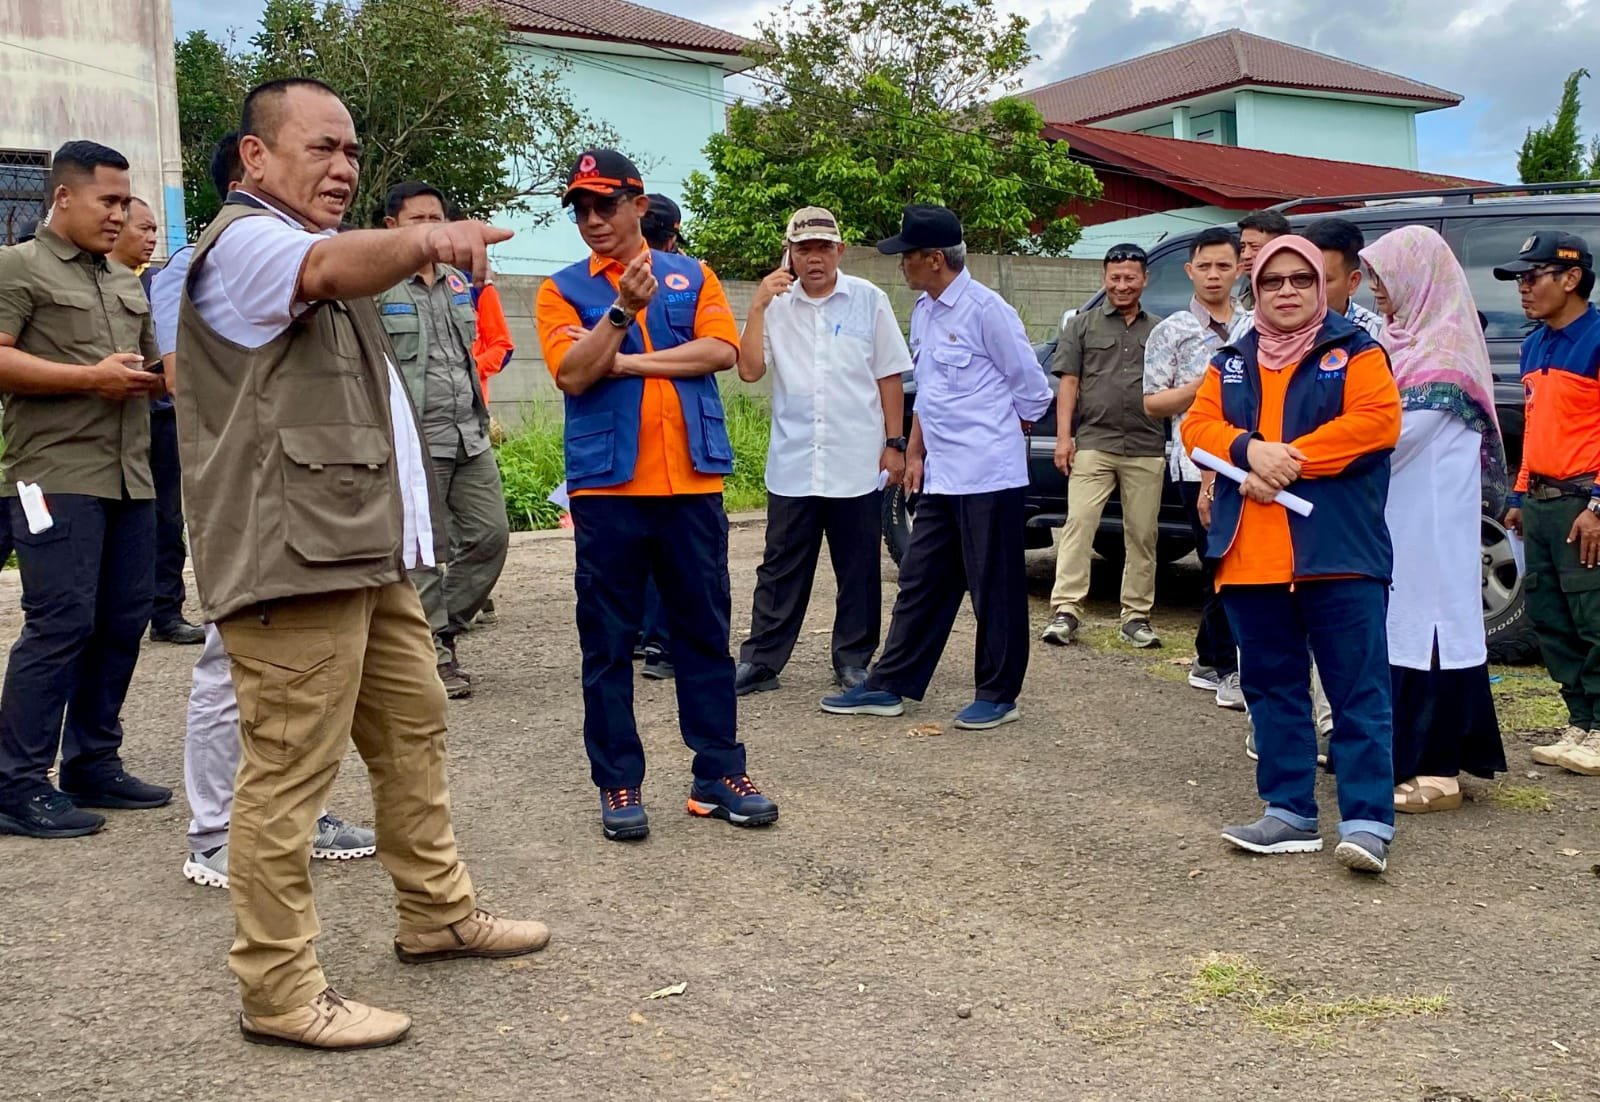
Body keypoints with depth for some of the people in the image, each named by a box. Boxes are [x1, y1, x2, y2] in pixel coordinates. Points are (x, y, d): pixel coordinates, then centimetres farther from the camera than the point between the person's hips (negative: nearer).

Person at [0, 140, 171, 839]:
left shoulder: (127, 283, 22)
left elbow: (156, 372, 28)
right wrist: (90, 378, -15)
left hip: (131, 479, 8)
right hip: (57, 477, -8)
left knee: (122, 622, 8)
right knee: (60, 624, -10)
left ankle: (92, 763, 19)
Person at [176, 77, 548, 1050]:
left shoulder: (311, 244, 24)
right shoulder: (243, 242, -11)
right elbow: (339, 265, -34)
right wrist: (429, 237, -51)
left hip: (364, 552, 11)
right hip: (294, 560, -11)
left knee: (415, 727, 17)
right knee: (290, 772, -7)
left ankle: (437, 912, 31)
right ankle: (279, 993, 1)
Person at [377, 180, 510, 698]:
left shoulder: (458, 284, 17)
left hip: (469, 437, 7)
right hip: (414, 440, -7)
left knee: (490, 535, 5)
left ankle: (442, 629, 21)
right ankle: (433, 652, 9)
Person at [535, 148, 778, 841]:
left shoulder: (692, 276, 11)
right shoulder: (562, 291, 7)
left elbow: (721, 350, -5)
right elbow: (573, 374, -9)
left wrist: (622, 362, -8)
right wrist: (624, 310, -20)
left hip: (692, 481, 1)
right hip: (606, 487, -1)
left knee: (705, 633, 7)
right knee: (608, 643, 4)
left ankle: (719, 774, 15)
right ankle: (618, 786, 13)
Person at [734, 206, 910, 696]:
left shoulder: (869, 300, 1)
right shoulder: (776, 304, 4)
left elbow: (889, 376, 3)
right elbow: (749, 369, -6)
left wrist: (894, 443, 0)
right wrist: (758, 308, -13)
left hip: (857, 465, -1)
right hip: (792, 465, 1)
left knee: (859, 571, 7)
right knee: (780, 569, 7)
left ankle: (853, 661, 18)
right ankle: (761, 660, 15)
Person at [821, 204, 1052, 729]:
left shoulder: (986, 311, -14)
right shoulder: (924, 311, 12)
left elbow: (1033, 391, -8)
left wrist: (994, 438, 4)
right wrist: (916, 453, 17)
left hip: (988, 478, -8)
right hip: (940, 478, 8)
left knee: (995, 589, 3)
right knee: (920, 583, 12)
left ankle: (998, 695, 14)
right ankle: (889, 686, 19)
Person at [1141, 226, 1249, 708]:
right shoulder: (1171, 332, 4)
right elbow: (1152, 403, 0)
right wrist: (1205, 382, -12)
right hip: (1200, 464, -4)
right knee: (1221, 566, -6)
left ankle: (1209, 661, 20)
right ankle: (1229, 671, 2)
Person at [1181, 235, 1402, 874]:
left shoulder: (1355, 353, 3)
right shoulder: (1231, 363, 17)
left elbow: (1377, 420, -11)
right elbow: (1199, 423, 7)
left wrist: (1293, 458, -15)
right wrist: (1249, 450, -14)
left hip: (1337, 553, -5)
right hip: (1251, 558, 5)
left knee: (1358, 691, -5)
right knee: (1272, 687, 10)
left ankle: (1368, 821, -4)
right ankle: (1290, 812, 18)